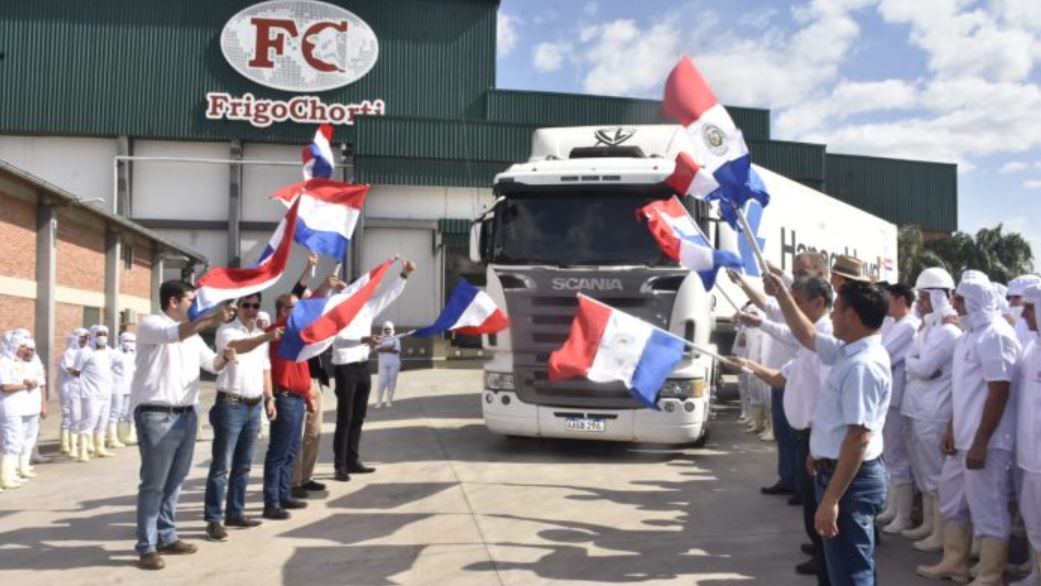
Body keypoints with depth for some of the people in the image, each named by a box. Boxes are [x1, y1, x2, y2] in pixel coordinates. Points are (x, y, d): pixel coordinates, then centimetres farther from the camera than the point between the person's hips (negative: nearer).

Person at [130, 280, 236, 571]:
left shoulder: (192, 334, 18)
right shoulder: (150, 324, -5)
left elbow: (211, 364, 21)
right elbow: (174, 334, -26)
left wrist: (225, 356, -2)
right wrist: (211, 319, -35)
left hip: (186, 414, 8)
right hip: (157, 416, -7)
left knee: (174, 482, 14)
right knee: (153, 484, -3)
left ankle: (166, 538, 25)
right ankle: (147, 547, 4)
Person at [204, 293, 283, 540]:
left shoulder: (261, 335, 14)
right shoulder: (226, 330, -9)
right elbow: (236, 347, -32)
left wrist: (269, 398, 13)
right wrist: (267, 337, -48)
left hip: (255, 405, 7)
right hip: (231, 404, -7)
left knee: (243, 464, 13)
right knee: (222, 465, -4)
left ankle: (235, 513, 22)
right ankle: (214, 519, 0)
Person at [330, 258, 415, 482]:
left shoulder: (368, 308, 10)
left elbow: (390, 294, 16)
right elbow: (338, 339, -25)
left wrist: (405, 275, 10)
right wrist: (363, 339, -36)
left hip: (363, 367, 7)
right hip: (345, 368, -7)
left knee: (358, 418, 13)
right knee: (344, 419, -4)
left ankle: (353, 461, 23)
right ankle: (340, 466, 2)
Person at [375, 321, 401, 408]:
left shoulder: (396, 339, 10)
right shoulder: (381, 339, 12)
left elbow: (397, 350, -3)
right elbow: (377, 349, -4)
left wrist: (384, 349, -10)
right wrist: (390, 348, -16)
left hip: (394, 363, 0)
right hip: (383, 363, 0)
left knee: (392, 382, -3)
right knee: (381, 382, -8)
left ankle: (389, 401, 3)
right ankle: (378, 401, -6)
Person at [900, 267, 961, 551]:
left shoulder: (948, 333, -14)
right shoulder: (927, 329, 16)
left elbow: (922, 368, -19)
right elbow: (911, 364, 14)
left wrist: (913, 363, -1)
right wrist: (918, 365, -4)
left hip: (934, 414, -9)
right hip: (918, 410, 9)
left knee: (935, 474, -2)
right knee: (924, 472, 17)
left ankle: (940, 534, 6)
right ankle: (928, 523, 28)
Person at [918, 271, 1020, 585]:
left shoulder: (995, 335, -17)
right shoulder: (971, 333, 13)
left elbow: (999, 392, -20)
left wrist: (980, 443, -20)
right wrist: (953, 428, 16)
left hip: (986, 442, -10)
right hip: (964, 438, 10)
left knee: (988, 510, 1)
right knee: (953, 499, 19)